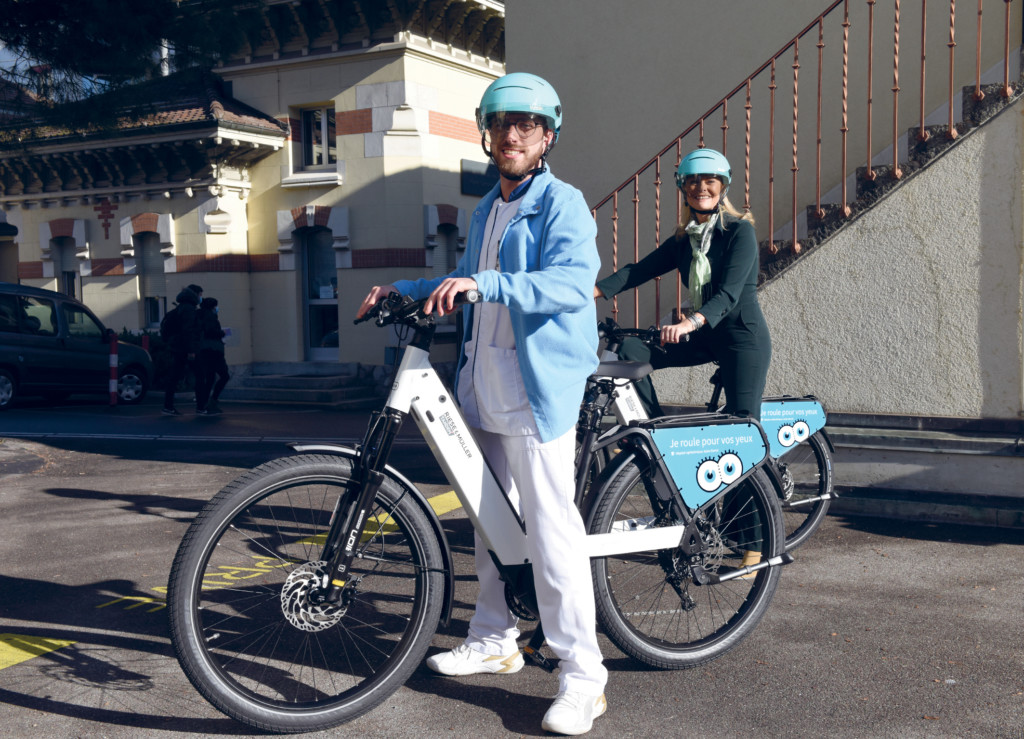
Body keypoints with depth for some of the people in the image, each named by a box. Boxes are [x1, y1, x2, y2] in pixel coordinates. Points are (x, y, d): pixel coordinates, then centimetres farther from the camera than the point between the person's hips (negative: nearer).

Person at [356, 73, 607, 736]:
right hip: (484, 390, 9)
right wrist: (403, 289, 20)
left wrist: (482, 283, -35)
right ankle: (494, 640, 31)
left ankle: (583, 675, -1)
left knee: (550, 528, -10)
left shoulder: (563, 203, -7)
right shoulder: (486, 211, 20)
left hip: (537, 394, -8)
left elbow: (572, 282, -24)